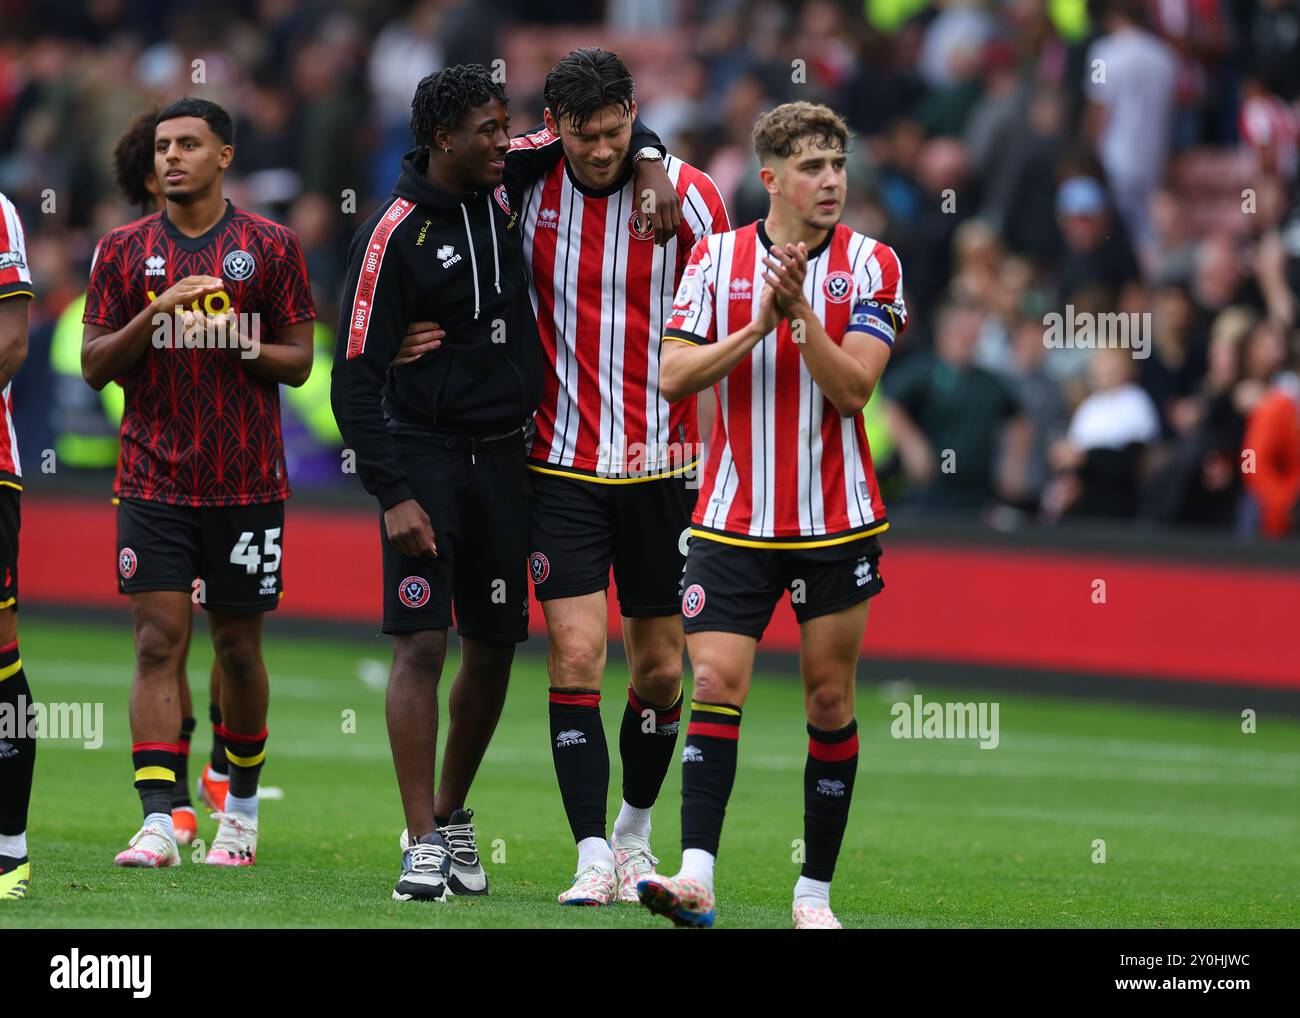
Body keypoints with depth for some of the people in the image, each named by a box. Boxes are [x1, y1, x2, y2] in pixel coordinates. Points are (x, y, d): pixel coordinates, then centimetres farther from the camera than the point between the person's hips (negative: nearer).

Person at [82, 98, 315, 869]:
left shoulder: (271, 247, 2)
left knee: (239, 647, 8)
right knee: (159, 642, -8)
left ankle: (242, 805, 25)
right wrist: (153, 316, -13)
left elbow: (298, 363, 3)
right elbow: (95, 365, 4)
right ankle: (158, 821, -13)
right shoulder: (125, 250, 6)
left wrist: (239, 343, -15)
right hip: (153, 481, 1)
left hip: (246, 482, -1)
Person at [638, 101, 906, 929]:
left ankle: (815, 891, 12)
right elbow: (674, 375, -5)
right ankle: (697, 877, -19)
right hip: (734, 518, 0)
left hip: (837, 521, 0)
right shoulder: (718, 257, 2)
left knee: (830, 698, 3)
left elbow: (852, 388, -11)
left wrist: (800, 311, -23)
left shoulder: (871, 264, -2)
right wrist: (758, 325, -17)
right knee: (716, 683, -12)